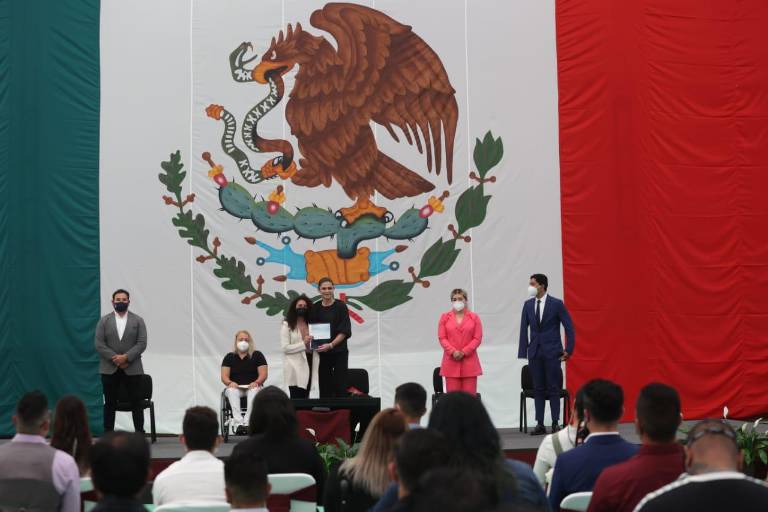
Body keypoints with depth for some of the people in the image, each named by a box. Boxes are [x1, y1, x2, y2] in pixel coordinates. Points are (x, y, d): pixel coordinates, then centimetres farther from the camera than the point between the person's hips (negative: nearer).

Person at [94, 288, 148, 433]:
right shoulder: (104, 321, 6)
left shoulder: (138, 320, 5)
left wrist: (126, 357, -16)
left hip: (132, 368, 0)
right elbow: (99, 344, -2)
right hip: (109, 369, 0)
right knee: (110, 404, 4)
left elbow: (142, 343, -3)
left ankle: (140, 434, 5)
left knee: (136, 403, 1)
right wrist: (115, 358, -12)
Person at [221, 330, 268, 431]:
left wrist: (256, 382, -22)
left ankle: (247, 422, -45)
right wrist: (230, 383, -20)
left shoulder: (257, 355, 9)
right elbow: (224, 376, 3)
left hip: (252, 387, -1)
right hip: (235, 387, 1)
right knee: (232, 392, -34)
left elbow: (264, 374, 0)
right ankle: (238, 422, -48)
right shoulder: (229, 357, 13)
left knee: (254, 391, -36)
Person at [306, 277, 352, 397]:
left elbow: (344, 332, -8)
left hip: (339, 352, -3)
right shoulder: (315, 308, 6)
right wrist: (309, 337, -11)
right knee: (324, 387, 3)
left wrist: (330, 345, -19)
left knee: (340, 386, -5)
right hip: (322, 353, 3)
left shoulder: (341, 307, -3)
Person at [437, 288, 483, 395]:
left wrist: (464, 352, -10)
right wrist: (453, 352, -12)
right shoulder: (445, 317, 8)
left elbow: (477, 338, 0)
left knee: (469, 395, 0)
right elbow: (442, 338, 2)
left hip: (469, 361, 0)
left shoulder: (474, 317, 6)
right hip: (451, 361, 0)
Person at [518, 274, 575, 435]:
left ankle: (555, 423, 5)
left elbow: (569, 327, -2)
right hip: (535, 352, 4)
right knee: (538, 389, 5)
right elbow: (524, 329, 8)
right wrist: (523, 352, 2)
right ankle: (540, 424, 8)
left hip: (552, 351, -4)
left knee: (553, 388, -1)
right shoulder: (528, 304, 6)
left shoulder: (556, 304, -5)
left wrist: (569, 350, -5)